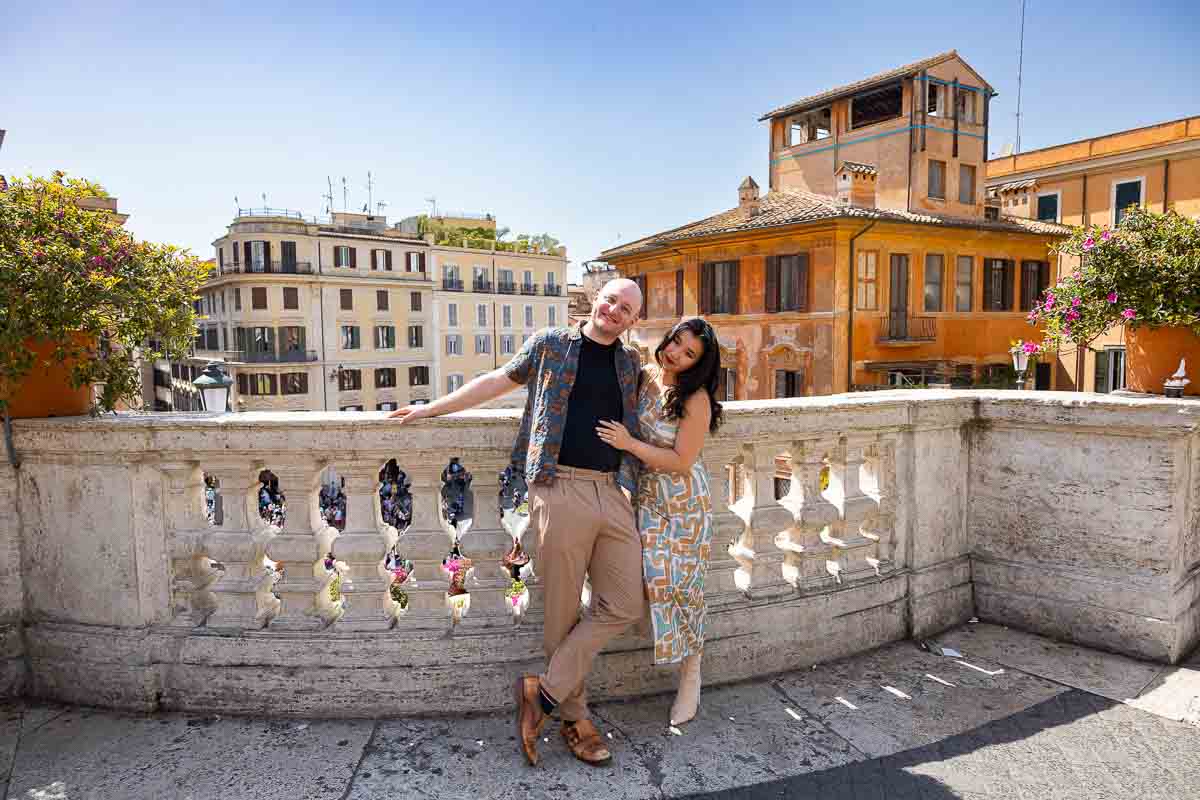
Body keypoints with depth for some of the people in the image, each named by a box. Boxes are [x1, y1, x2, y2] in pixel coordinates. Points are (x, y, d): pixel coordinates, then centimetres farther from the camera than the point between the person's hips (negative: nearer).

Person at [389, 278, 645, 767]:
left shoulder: (630, 363, 18)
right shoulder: (549, 345, 9)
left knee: (625, 607, 0)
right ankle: (574, 716, 18)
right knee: (563, 614, 1)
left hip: (615, 493, 5)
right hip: (561, 491, -4)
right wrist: (431, 409, 17)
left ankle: (544, 693, 10)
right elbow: (497, 381, 16)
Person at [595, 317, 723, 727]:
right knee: (656, 577, -3)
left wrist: (630, 444, -21)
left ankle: (691, 677, 18)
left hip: (685, 500, -4)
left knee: (683, 583, 1)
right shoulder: (643, 375, 0)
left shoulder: (696, 400, -17)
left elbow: (681, 462, -18)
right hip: (646, 496, 5)